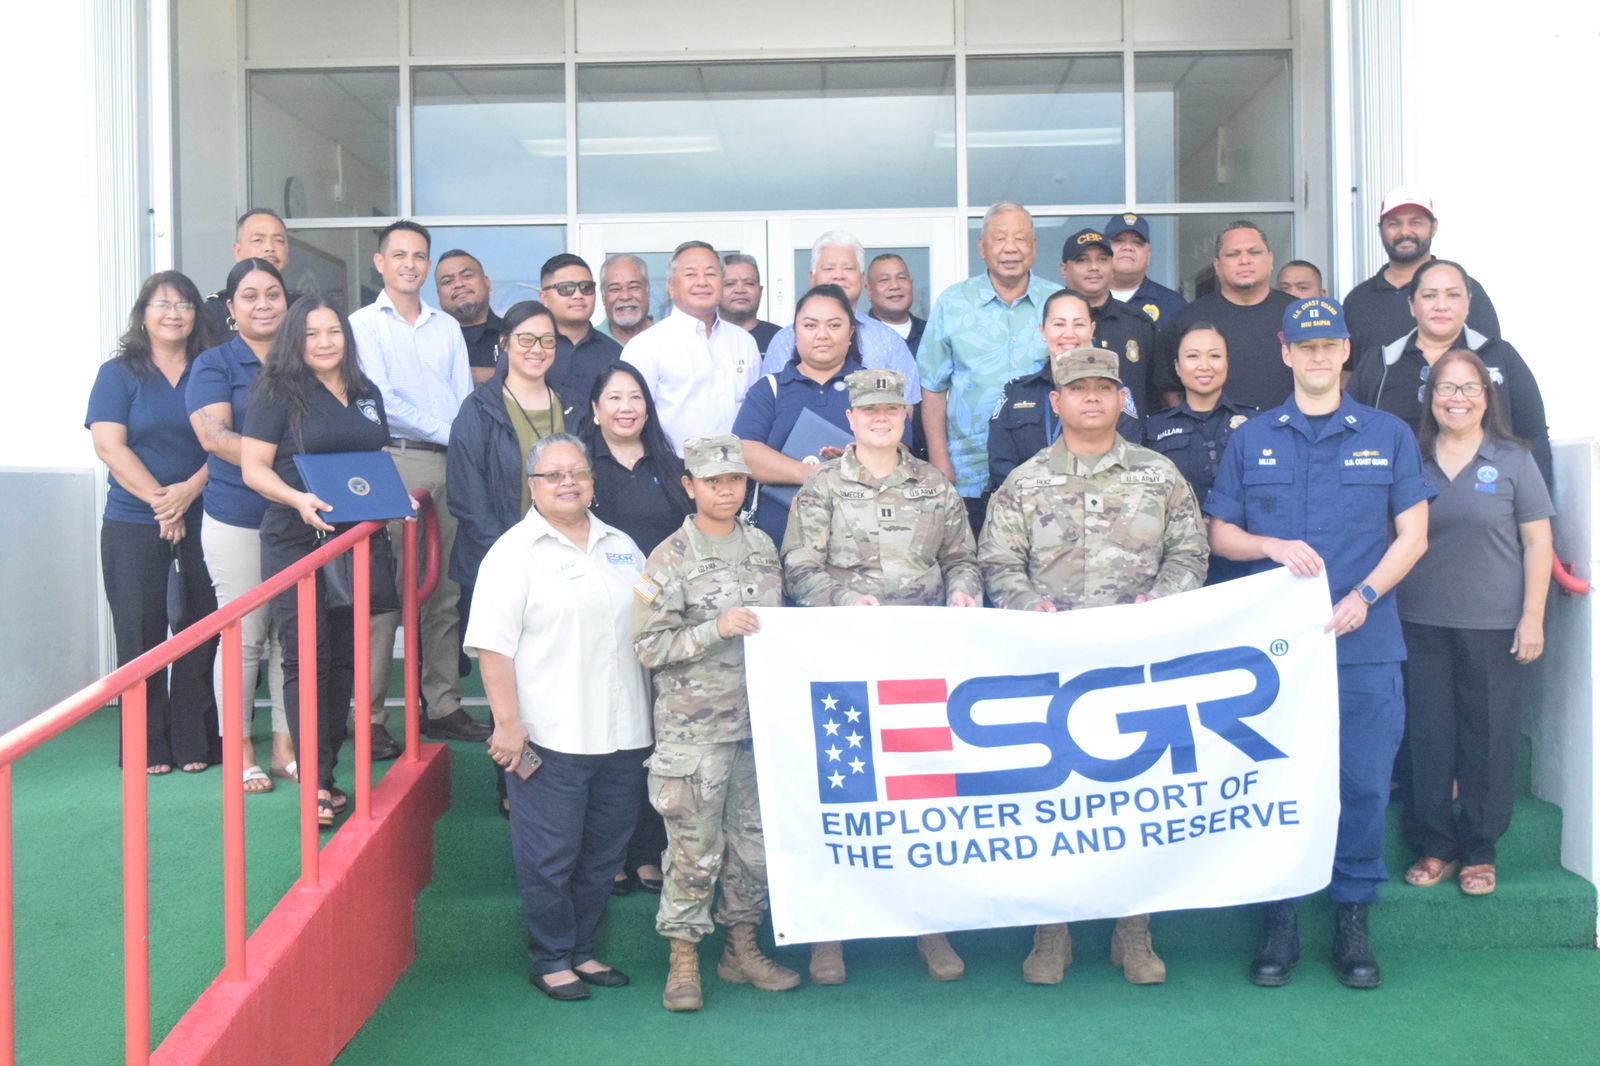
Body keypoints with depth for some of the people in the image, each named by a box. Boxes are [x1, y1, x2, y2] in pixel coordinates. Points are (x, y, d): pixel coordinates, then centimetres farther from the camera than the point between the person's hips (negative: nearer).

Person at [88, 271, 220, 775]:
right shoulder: (119, 373, 4)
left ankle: (195, 743, 10)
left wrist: (191, 489, -15)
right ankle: (147, 748, 10)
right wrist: (160, 500, -14)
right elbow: (108, 445, -6)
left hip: (201, 522, 2)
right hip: (133, 528, -1)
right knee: (140, 638, 2)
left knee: (199, 635, 1)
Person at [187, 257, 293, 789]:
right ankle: (239, 750, 13)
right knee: (244, 637, 0)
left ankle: (285, 744, 18)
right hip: (237, 520, -4)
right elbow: (213, 434, -12)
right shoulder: (214, 364, 1)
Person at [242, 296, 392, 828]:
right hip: (296, 541, -6)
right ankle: (315, 783, -2)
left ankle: (327, 768, 19)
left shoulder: (367, 395, 14)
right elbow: (254, 467, -7)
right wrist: (298, 499, -23)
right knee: (308, 658, -7)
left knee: (345, 656, 9)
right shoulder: (278, 393, -3)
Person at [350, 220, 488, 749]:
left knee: (445, 592, 6)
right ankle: (371, 717, -3)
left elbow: (464, 398, 13)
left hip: (449, 466, 5)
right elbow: (380, 402, -6)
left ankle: (443, 707, 13)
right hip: (393, 462, -5)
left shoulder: (447, 327, 20)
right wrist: (446, 432, -7)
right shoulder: (363, 324, 5)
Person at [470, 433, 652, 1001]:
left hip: (622, 735, 6)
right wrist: (508, 723, -17)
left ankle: (583, 950, 29)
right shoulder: (514, 552, -5)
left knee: (603, 853, 14)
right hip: (550, 739, -5)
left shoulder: (622, 547, 13)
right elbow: (493, 646, -11)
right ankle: (550, 960, 20)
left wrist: (654, 715, 16)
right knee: (550, 858, 3)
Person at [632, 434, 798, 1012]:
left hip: (758, 720, 5)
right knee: (695, 848, 1)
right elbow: (650, 645, -11)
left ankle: (741, 948, 28)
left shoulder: (762, 546, 9)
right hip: (694, 729, -5)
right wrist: (716, 629, -21)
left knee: (755, 839, 13)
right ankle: (683, 960, 15)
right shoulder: (670, 559, -7)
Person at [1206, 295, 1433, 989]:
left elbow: (1413, 533, 6)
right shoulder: (1251, 439, 10)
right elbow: (1220, 534, 10)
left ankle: (1353, 915, 17)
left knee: (1363, 782, 1)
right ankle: (1279, 916, 16)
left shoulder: (1389, 436, 9)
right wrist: (1272, 546, -10)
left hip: (1366, 645, 0)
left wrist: (1363, 596, -8)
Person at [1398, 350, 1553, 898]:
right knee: (1428, 737, 5)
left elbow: (1536, 541, 1)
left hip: (1493, 626, -2)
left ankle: (1479, 851, 18)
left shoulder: (1512, 459, 1)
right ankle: (1435, 847, 17)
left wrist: (1532, 617, -5)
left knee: (1489, 739, 4)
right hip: (1421, 625, 2)